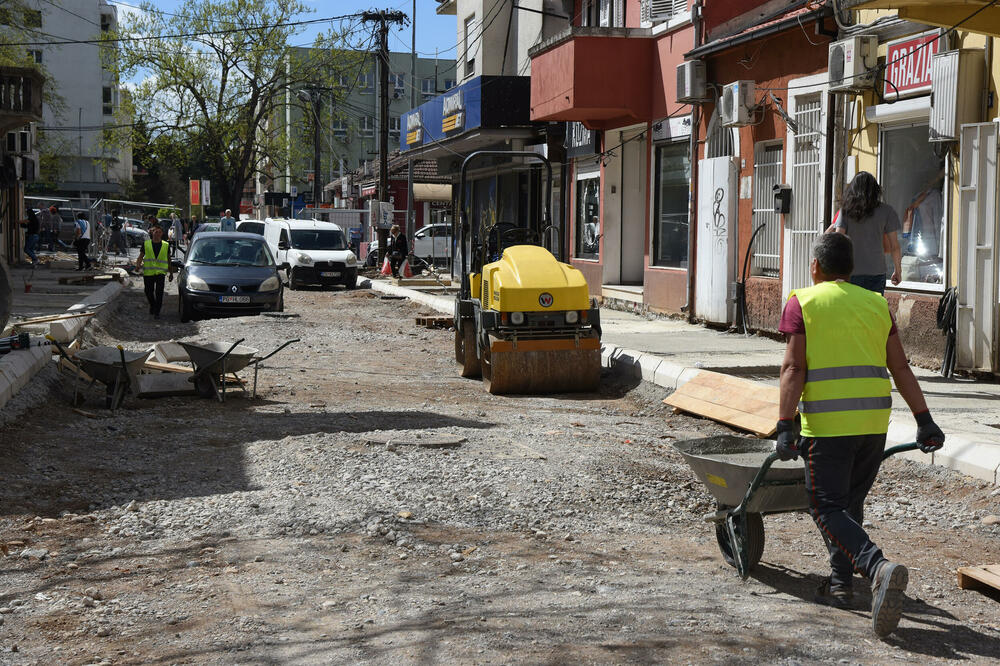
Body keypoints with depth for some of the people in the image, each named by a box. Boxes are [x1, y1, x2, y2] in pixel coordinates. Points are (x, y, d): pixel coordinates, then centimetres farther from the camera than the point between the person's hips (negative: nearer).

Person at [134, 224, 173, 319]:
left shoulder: (166, 245, 9)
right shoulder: (146, 244, 7)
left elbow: (169, 260, 15)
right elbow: (141, 256, 9)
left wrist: (171, 273, 16)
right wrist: (138, 265, -10)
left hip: (160, 272, -1)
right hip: (148, 272, 1)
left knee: (159, 293, -11)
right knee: (149, 292, 9)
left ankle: (157, 312, -5)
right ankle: (152, 305, 37)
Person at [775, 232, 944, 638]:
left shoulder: (802, 303, 1)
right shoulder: (875, 303, 14)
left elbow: (793, 368, -9)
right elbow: (900, 368, 9)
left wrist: (785, 427, -13)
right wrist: (924, 421, 8)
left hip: (826, 422, -5)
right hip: (874, 421, 5)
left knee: (828, 507, -2)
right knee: (850, 503, 19)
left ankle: (878, 567, -24)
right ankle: (840, 584, 22)